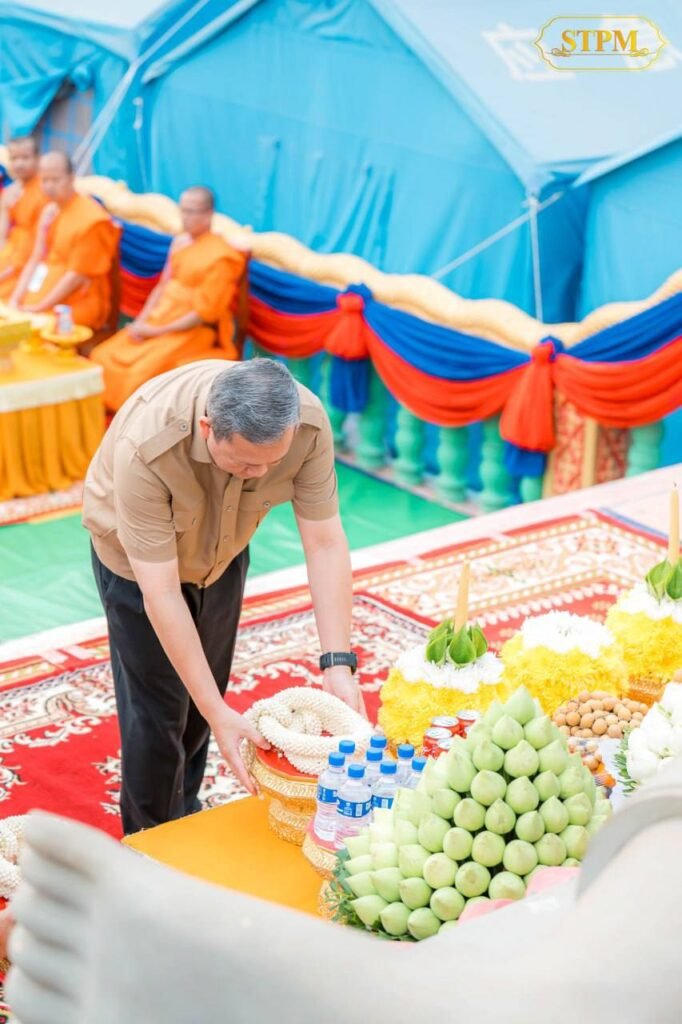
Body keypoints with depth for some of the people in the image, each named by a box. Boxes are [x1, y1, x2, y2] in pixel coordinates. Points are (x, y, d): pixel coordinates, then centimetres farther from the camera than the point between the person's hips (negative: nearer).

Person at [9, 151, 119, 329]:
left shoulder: (90, 219, -15)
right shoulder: (49, 211, 9)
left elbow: (77, 275, -16)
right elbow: (35, 260, 12)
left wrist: (40, 308, -17)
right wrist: (15, 299, -2)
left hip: (76, 305, -8)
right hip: (41, 298, 8)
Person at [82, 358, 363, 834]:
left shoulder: (308, 423, -34)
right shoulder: (145, 449, -44)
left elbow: (325, 543, -26)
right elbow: (161, 594, -39)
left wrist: (338, 663, -32)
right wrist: (218, 713, -39)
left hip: (223, 554, 4)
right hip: (139, 559, -4)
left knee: (206, 692, 17)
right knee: (159, 711, 0)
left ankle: (187, 813, 43)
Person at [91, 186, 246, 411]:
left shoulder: (219, 257, -14)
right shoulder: (180, 242, 10)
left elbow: (204, 313, -16)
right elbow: (162, 287, 15)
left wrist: (157, 331, -16)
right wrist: (141, 321, -2)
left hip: (192, 330, -8)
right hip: (160, 319, 8)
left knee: (143, 371, -29)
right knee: (103, 357, -8)